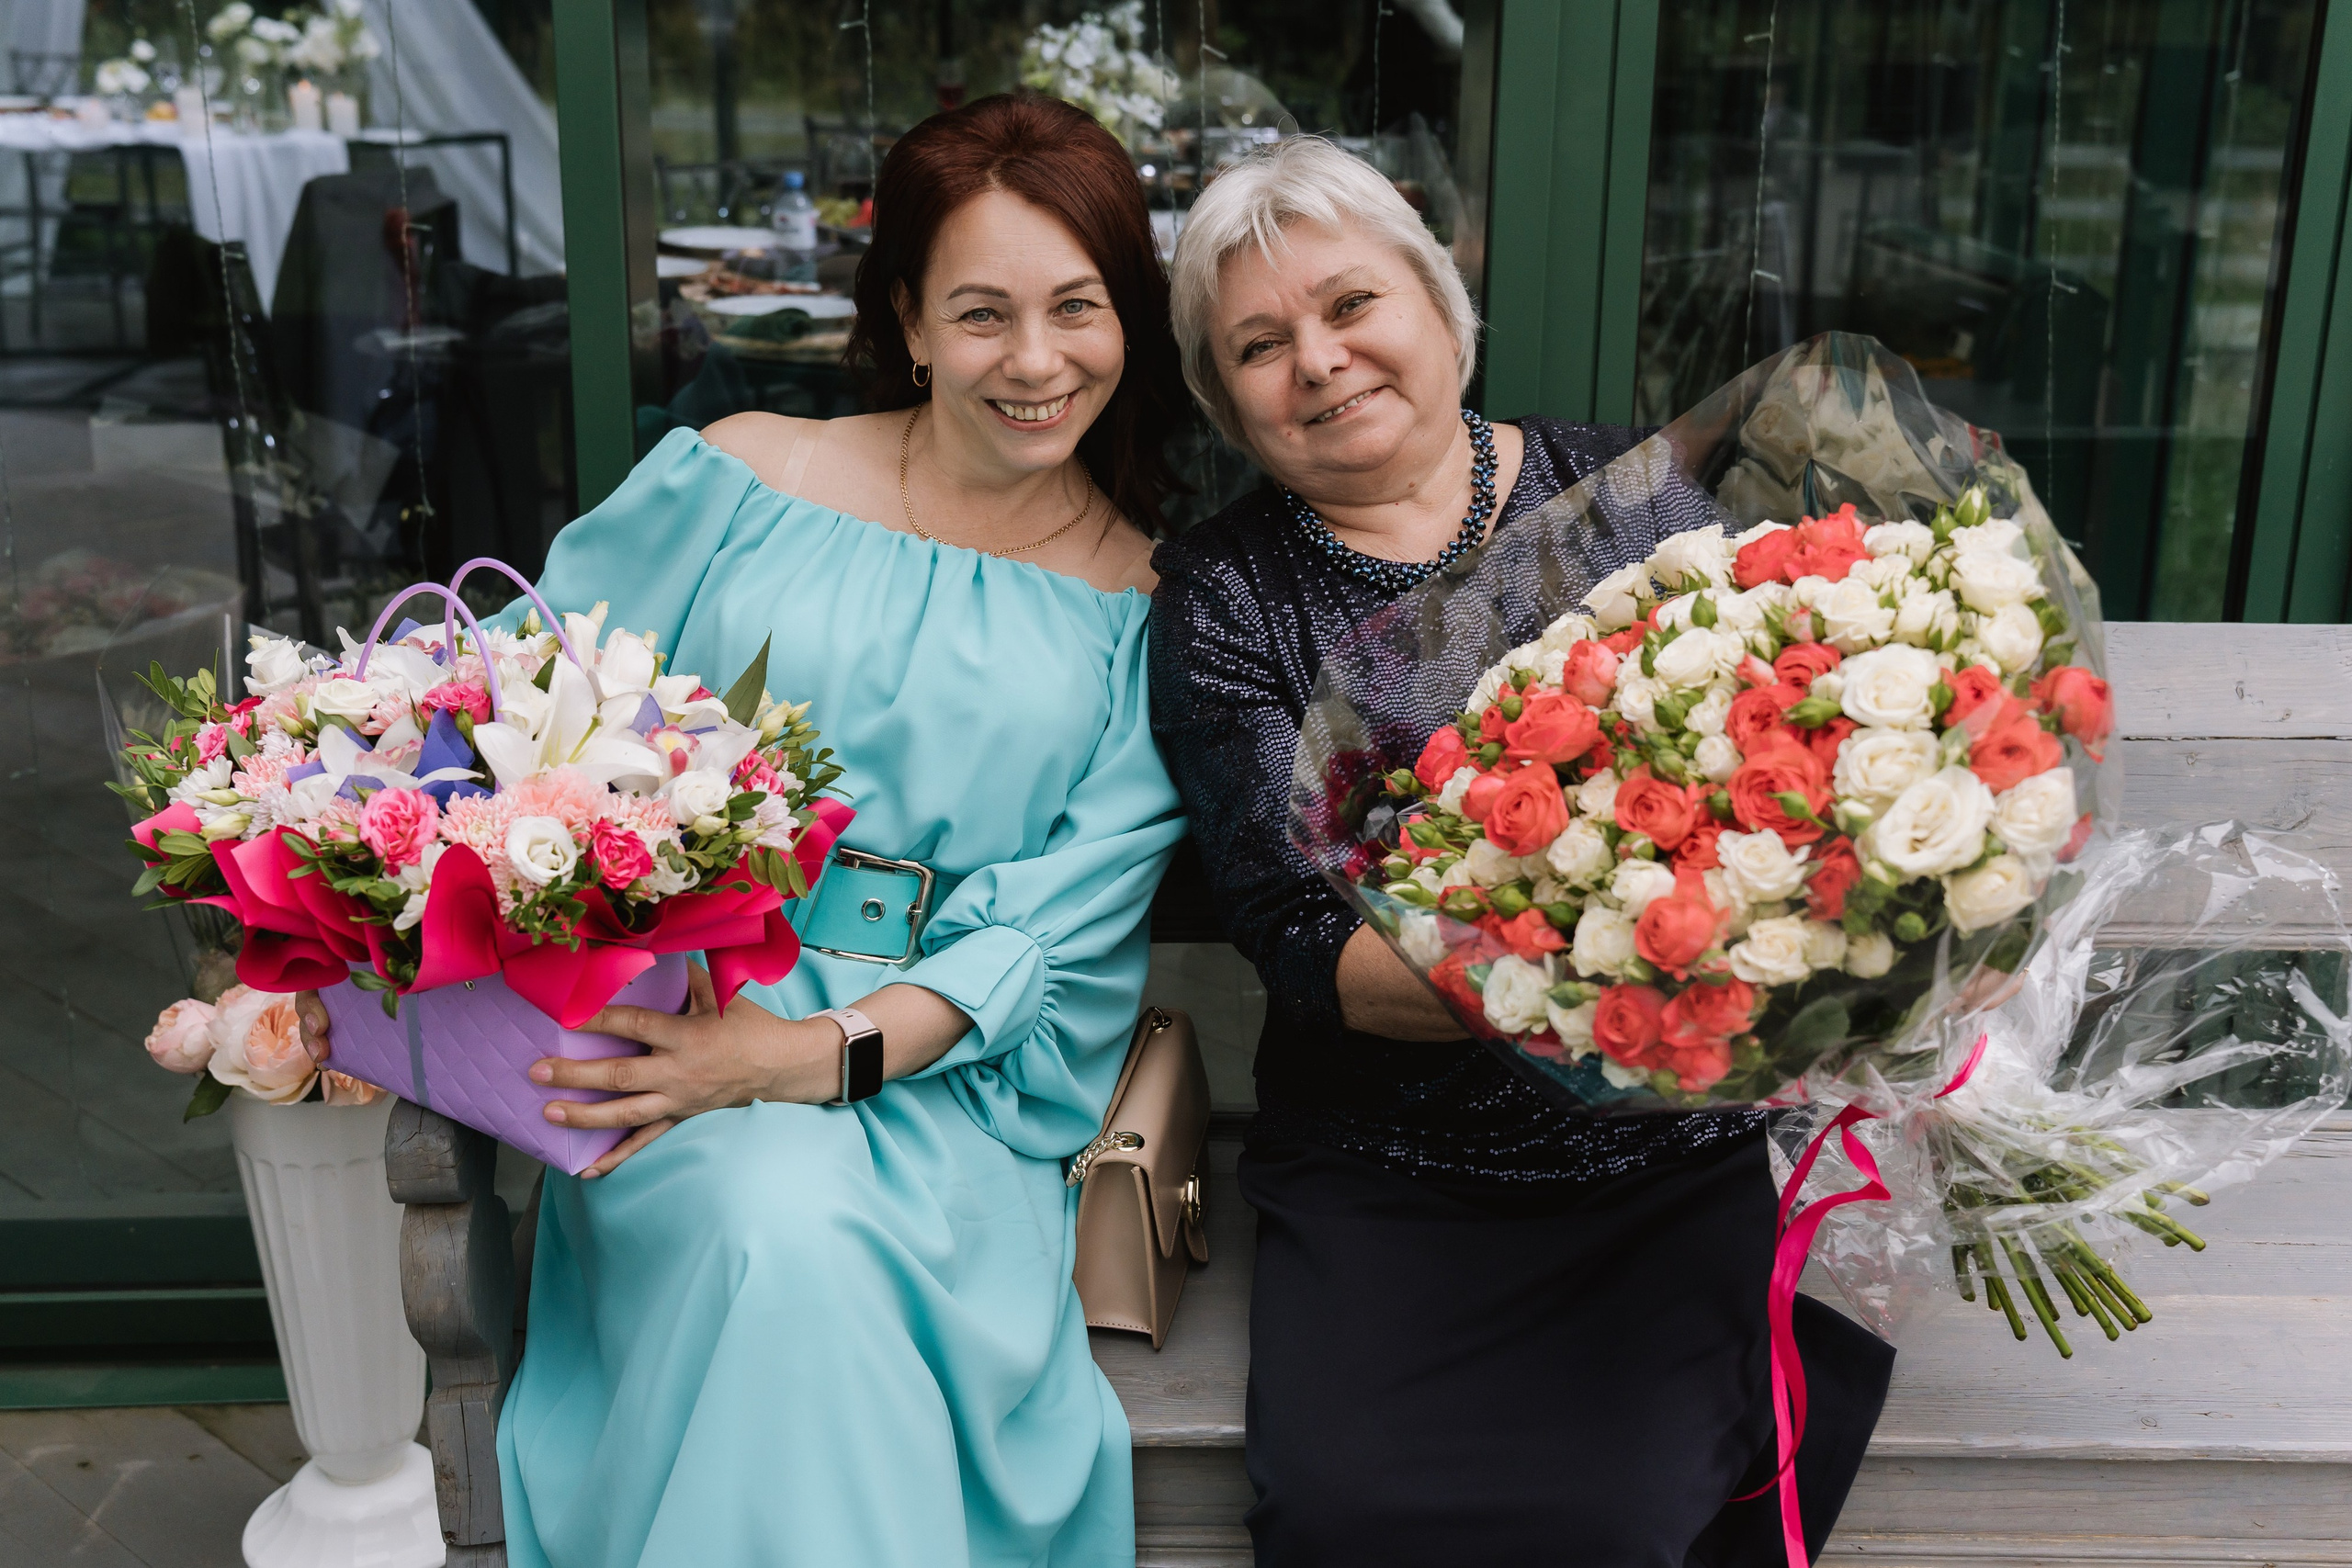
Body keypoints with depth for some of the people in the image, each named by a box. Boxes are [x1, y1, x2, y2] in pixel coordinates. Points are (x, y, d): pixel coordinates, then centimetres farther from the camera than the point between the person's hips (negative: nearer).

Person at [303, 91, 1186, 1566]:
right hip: (683, 1018, 0)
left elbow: (1067, 926, -4)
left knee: (861, 1244, -31)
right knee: (783, 1235, -31)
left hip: (950, 1074, 0)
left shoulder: (1150, 602, 4)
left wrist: (818, 1051, -19)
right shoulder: (743, 478, 5)